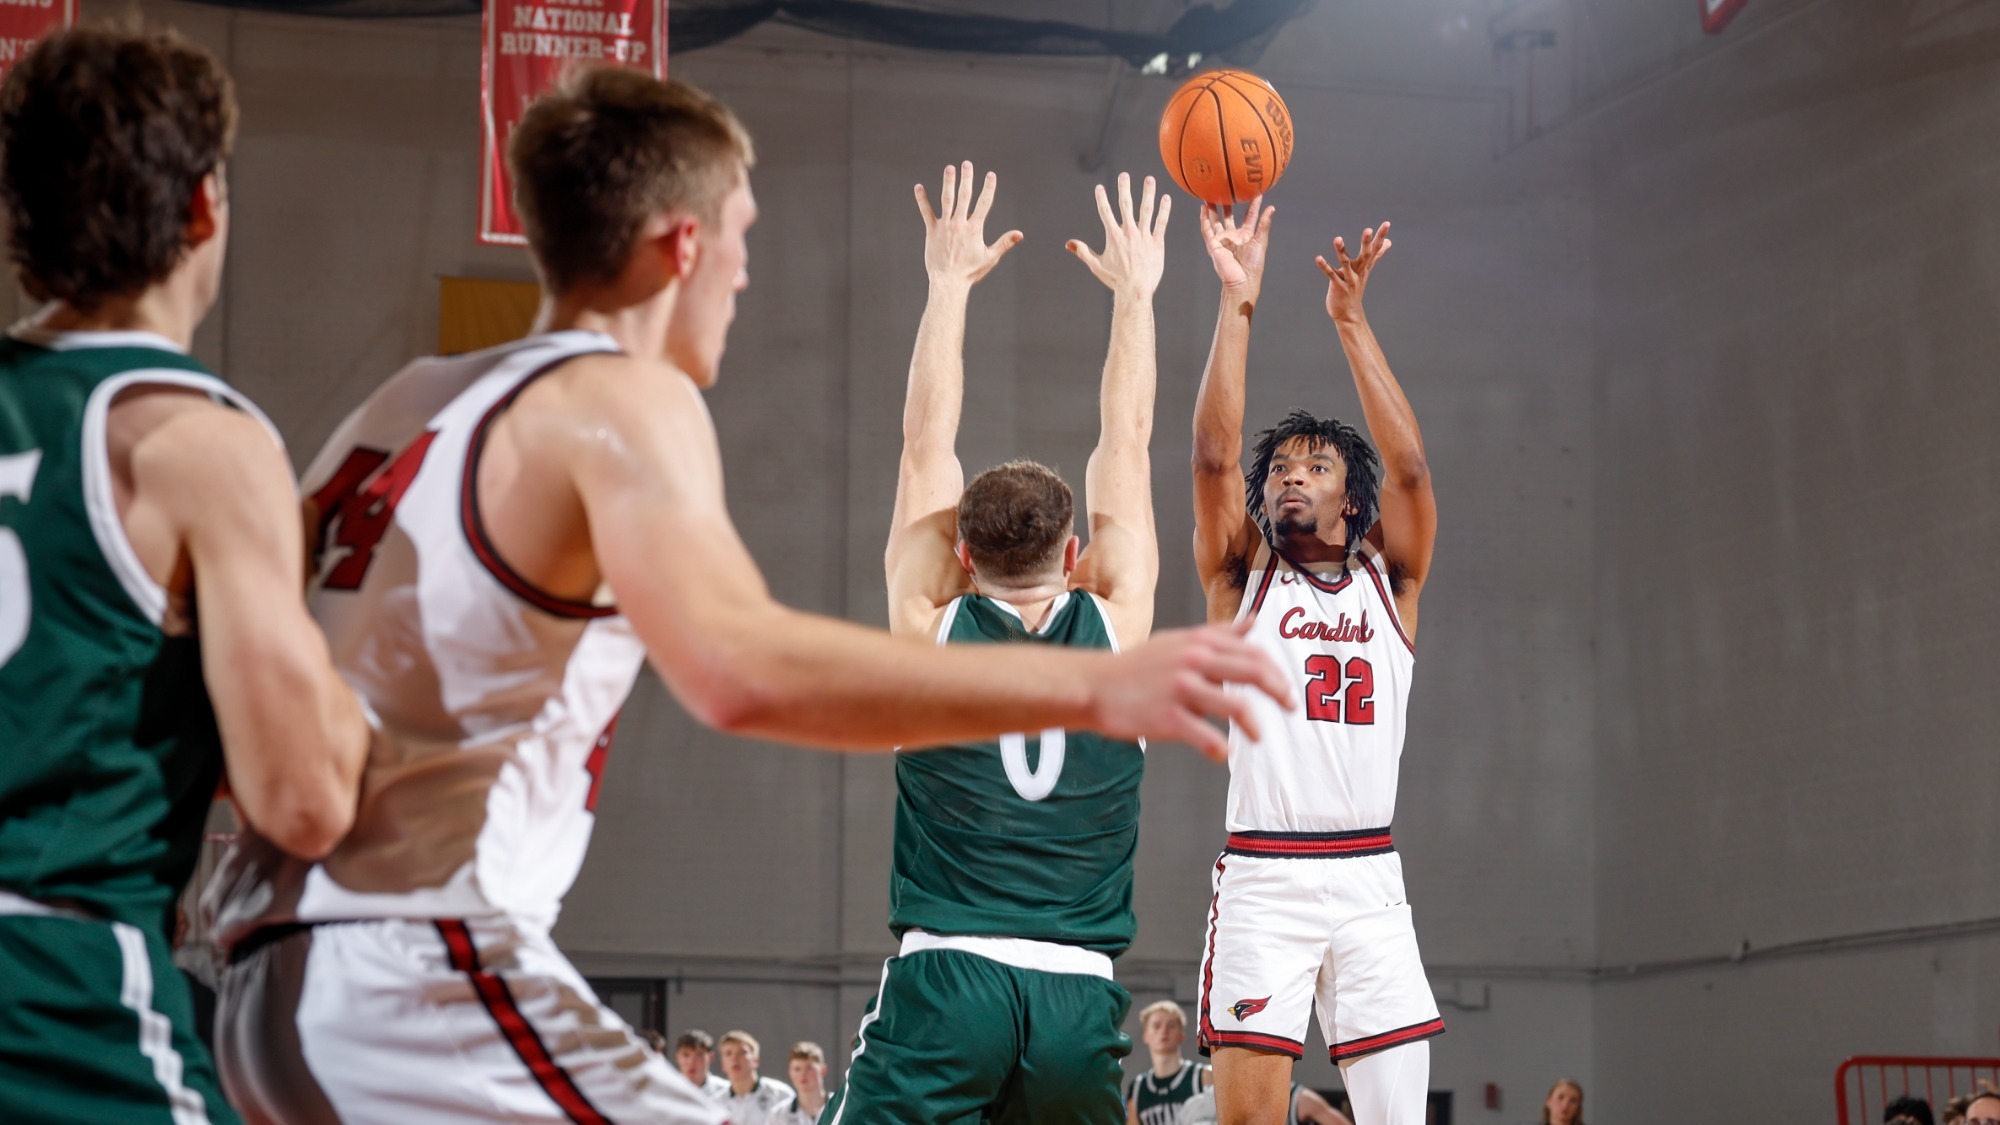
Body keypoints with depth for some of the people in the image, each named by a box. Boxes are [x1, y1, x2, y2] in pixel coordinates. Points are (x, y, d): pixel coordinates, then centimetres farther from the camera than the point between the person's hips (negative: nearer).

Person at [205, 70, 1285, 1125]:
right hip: (421, 974, -9)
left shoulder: (407, 401, 19)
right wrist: (1092, 687, -27)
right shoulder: (620, 399, -6)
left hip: (276, 981, 9)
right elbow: (739, 667, -26)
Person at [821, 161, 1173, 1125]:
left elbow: (926, 443, 13)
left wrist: (949, 285, 21)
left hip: (944, 978, -2)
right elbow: (1126, 445, 17)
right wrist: (1134, 294, 27)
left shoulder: (930, 623, 5)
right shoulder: (1116, 623, 7)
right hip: (1079, 997, 2)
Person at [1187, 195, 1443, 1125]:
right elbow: (1213, 454, -4)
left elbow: (1408, 466, -2)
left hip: (1369, 881, 2)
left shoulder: (1389, 582, 13)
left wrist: (1348, 318, -6)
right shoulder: (1242, 579, 10)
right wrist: (1238, 299, -8)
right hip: (1262, 877, -2)